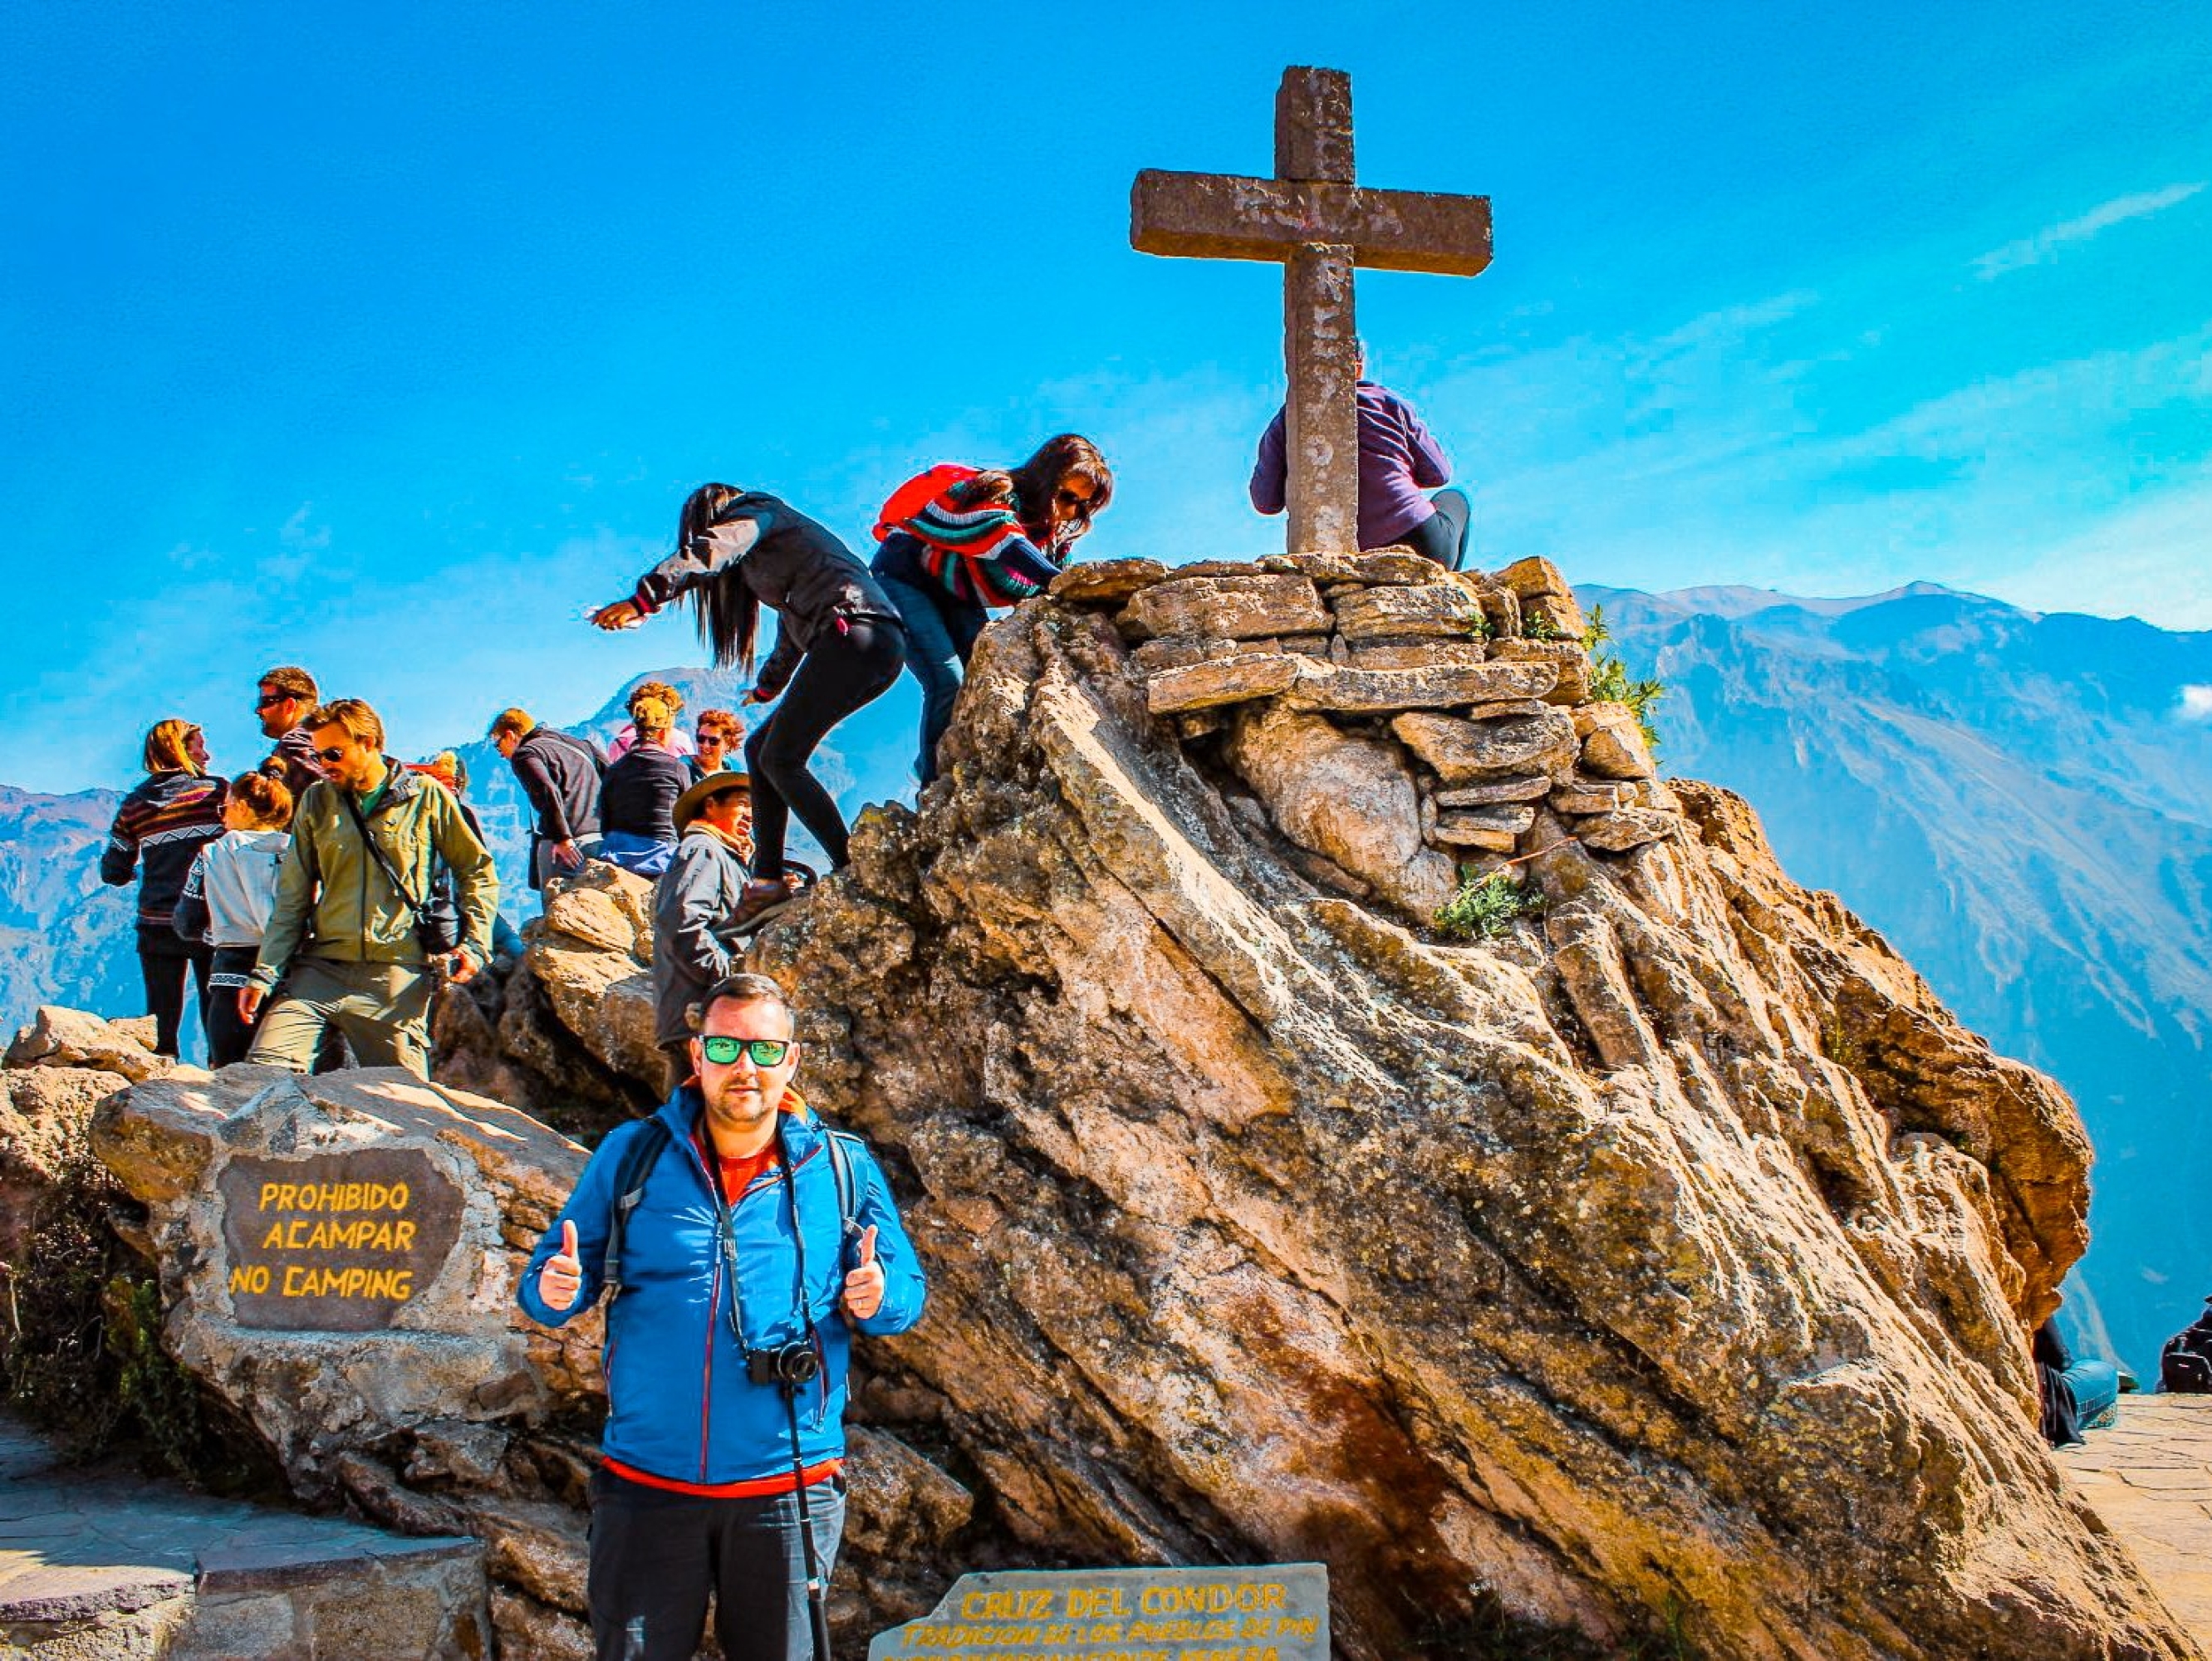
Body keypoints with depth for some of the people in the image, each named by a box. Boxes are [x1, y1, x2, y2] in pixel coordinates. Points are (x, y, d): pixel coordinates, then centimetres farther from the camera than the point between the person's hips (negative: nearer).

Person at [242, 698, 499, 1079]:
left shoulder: (426, 796, 3)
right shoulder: (316, 801, 10)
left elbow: (477, 871, 11)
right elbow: (293, 898, 11)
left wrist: (475, 944, -1)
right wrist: (265, 972, 3)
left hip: (397, 975, -3)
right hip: (320, 970, 3)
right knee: (264, 1070, -14)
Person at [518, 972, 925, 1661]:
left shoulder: (843, 1167, 2)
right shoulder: (632, 1154, 2)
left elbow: (908, 1291, 6)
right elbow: (550, 1272, 7)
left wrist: (876, 1301, -17)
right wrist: (554, 1292, -16)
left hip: (788, 1493, 0)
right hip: (647, 1484, 0)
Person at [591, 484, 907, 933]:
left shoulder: (757, 510, 8)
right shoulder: (775, 545, 35)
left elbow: (710, 549, -14)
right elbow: (793, 627, 48)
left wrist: (642, 600, -25)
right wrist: (768, 685, 64)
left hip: (851, 631, -9)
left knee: (780, 758, -9)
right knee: (761, 749, 11)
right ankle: (768, 882, 6)